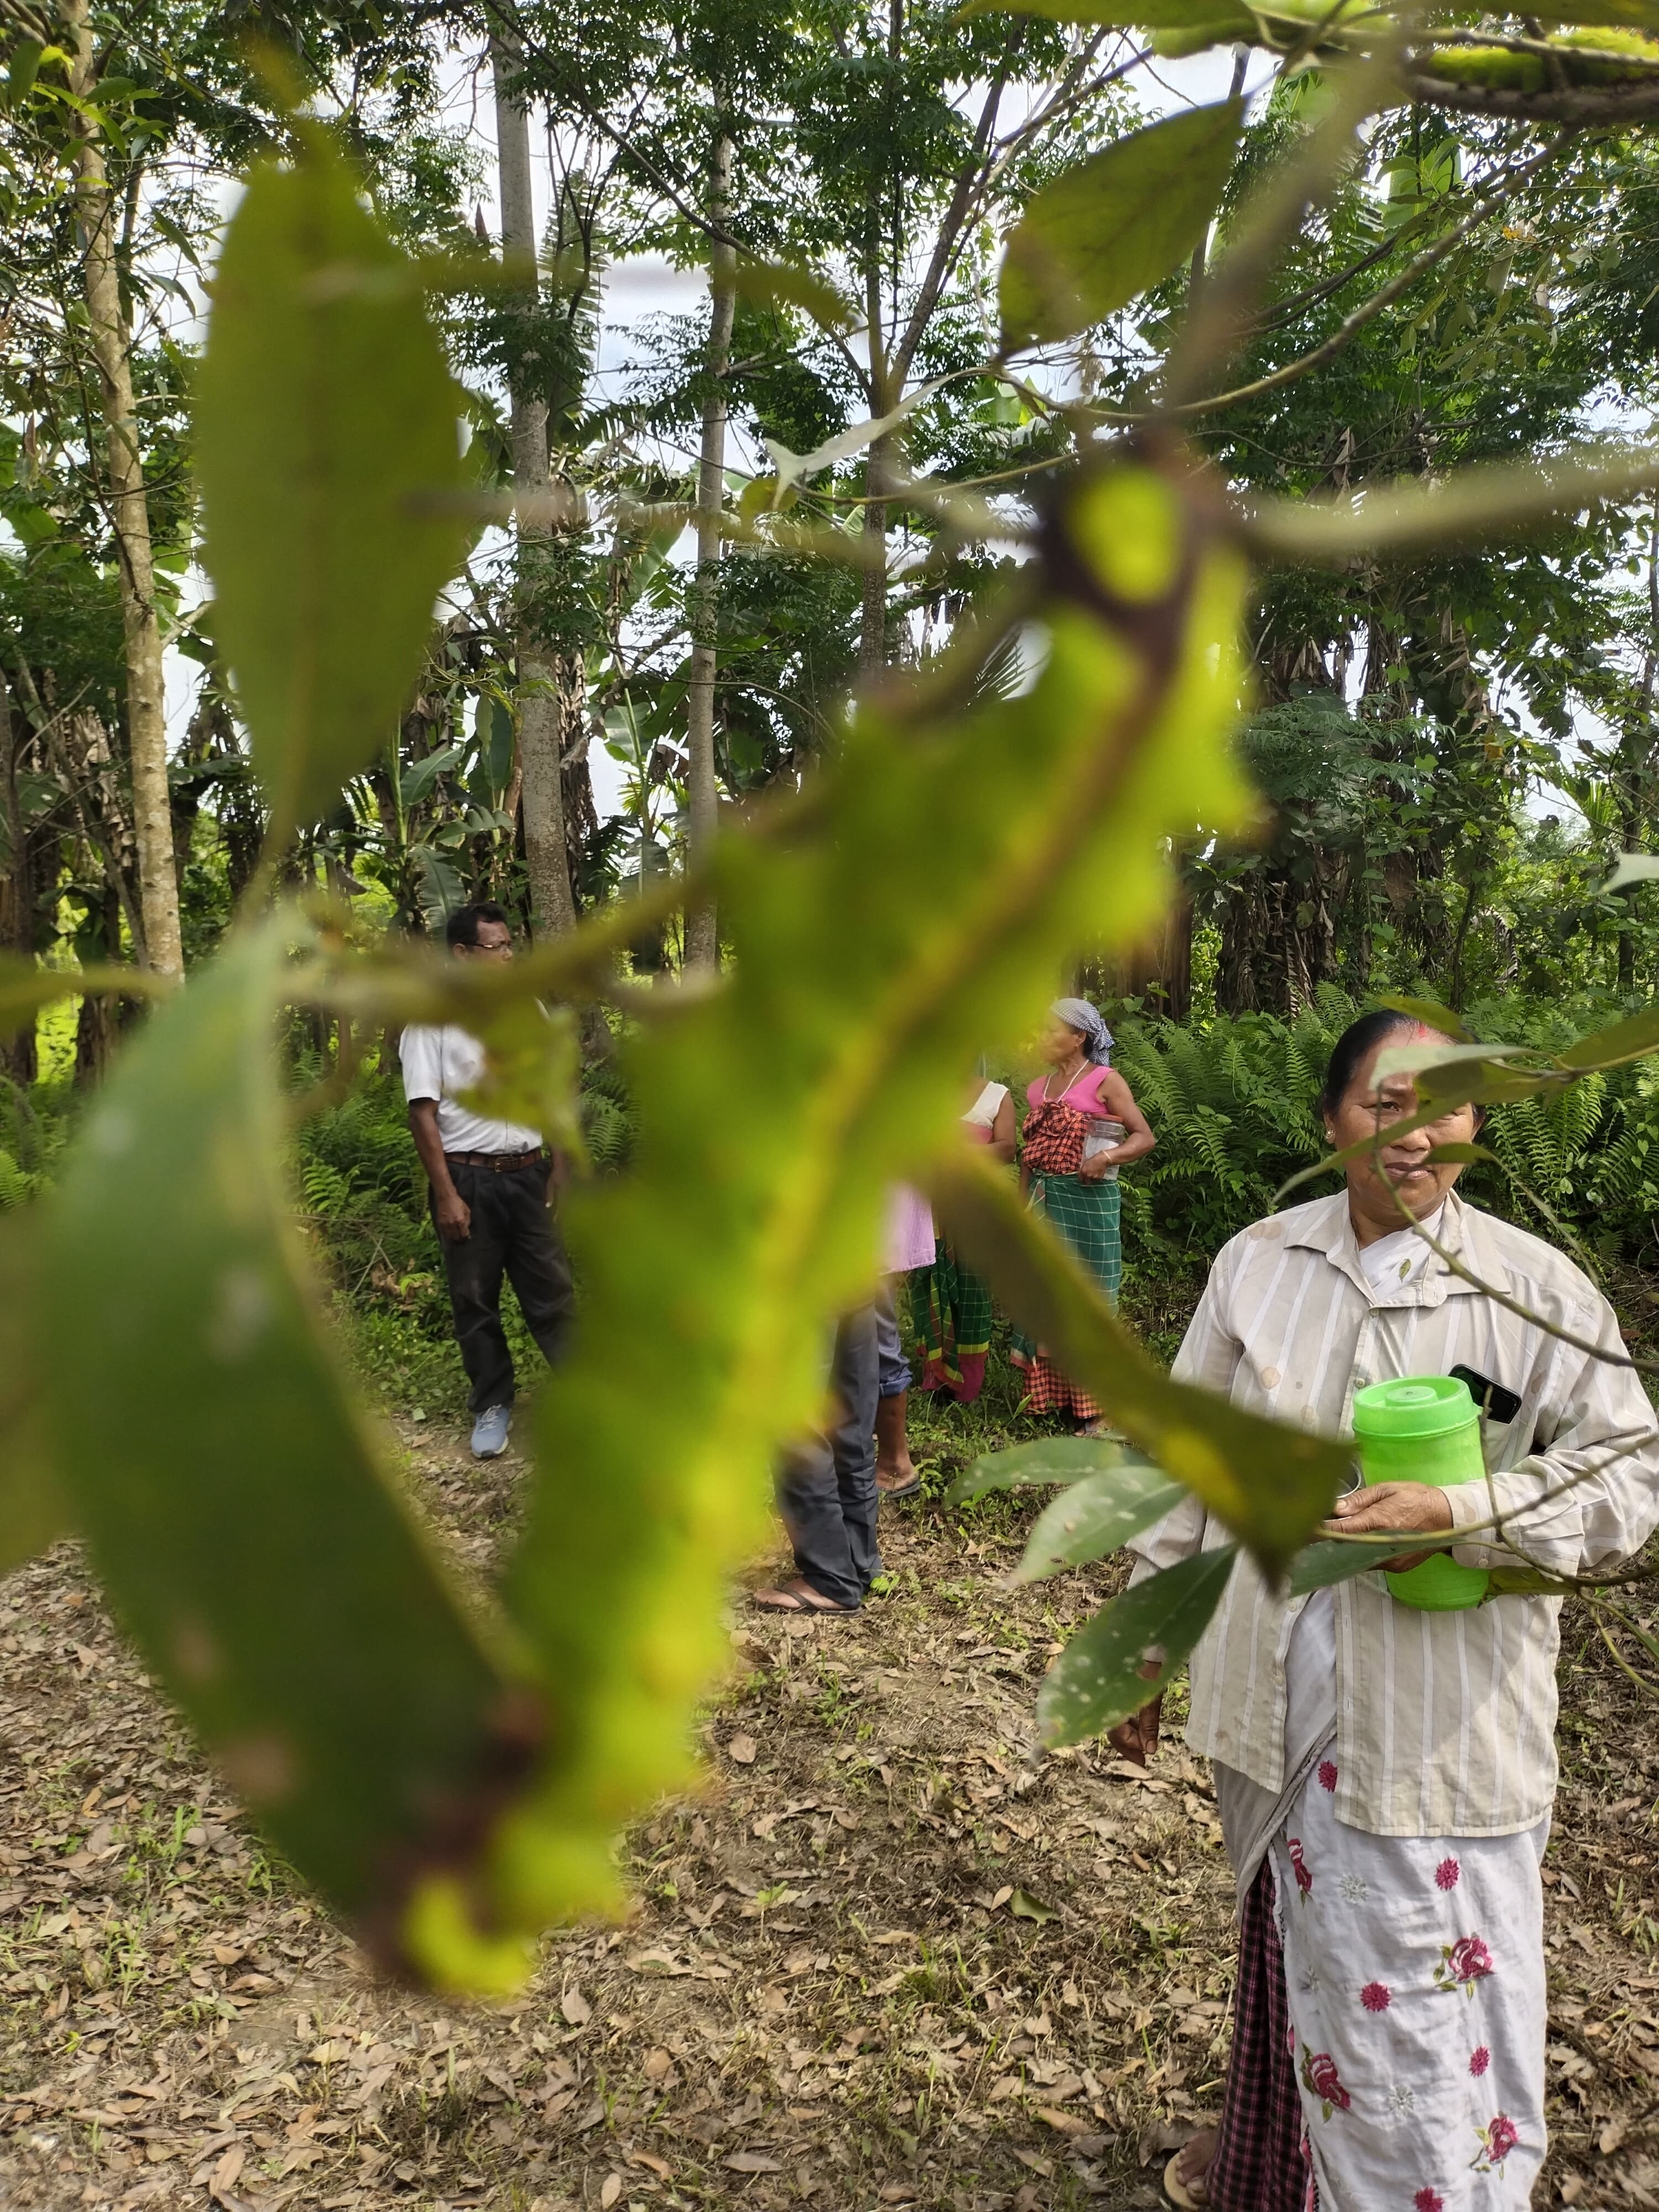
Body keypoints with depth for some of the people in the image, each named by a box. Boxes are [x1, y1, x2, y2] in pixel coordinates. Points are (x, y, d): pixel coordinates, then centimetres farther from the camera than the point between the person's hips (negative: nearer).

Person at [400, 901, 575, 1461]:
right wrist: (447, 1196, -13)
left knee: (550, 1290, 6)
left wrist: (557, 1167, 9)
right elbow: (424, 1113, -10)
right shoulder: (431, 1022, -8)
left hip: (527, 1175, 3)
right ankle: (493, 1405, 22)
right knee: (475, 1301, 8)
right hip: (469, 1181, -3)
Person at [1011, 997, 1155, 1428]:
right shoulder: (1038, 1088, 13)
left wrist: (1106, 1156, -25)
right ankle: (1047, 1393, 20)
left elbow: (1144, 1137, -9)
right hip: (1043, 1202, 6)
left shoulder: (1105, 1082, -5)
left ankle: (1092, 1405, 7)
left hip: (1086, 1201, -6)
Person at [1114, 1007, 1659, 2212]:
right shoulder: (1258, 1263, -2)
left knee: (1426, 1986, 5)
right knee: (1292, 1939, 25)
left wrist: (1459, 1510, -25)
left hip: (1437, 1716, -4)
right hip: (1280, 1695, 4)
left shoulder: (1536, 1287, -11)